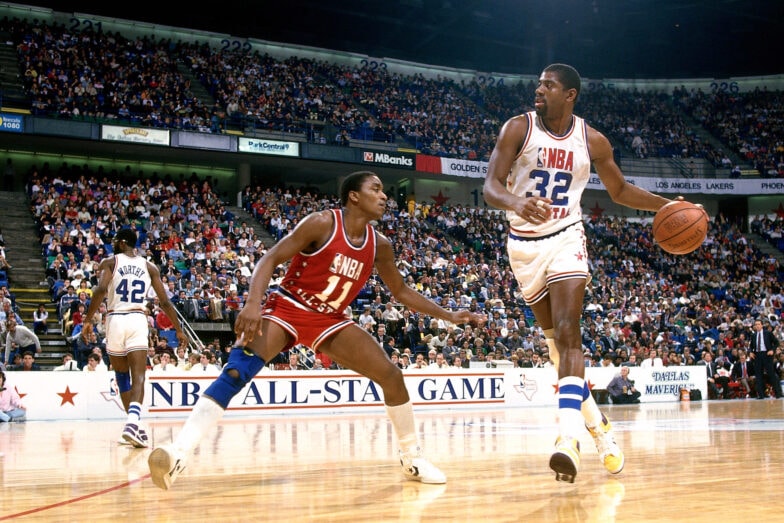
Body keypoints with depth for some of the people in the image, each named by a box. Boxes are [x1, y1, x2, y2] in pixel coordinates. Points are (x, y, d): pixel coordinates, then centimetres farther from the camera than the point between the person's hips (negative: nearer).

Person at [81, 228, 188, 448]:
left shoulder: (109, 262, 5)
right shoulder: (149, 267, 12)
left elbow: (101, 290, -13)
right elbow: (165, 302, 8)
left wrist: (88, 320, -11)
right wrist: (179, 330, 14)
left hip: (115, 320, 0)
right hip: (138, 321, 0)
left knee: (122, 377, 16)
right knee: (138, 378, -8)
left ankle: (134, 424, 19)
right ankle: (133, 422, -31)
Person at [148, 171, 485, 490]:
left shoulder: (379, 245, 1)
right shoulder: (322, 223, -16)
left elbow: (401, 291, 14)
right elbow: (270, 259, -20)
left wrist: (447, 315, 9)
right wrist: (253, 303, -36)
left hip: (330, 319, 6)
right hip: (287, 307, -6)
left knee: (391, 375, -3)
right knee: (238, 368, -29)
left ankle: (412, 458, 15)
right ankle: (178, 452, -35)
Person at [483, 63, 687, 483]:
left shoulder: (592, 141, -1)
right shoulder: (518, 128, -7)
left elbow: (620, 190, 13)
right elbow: (490, 186, -16)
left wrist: (666, 205, -2)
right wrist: (516, 203, -38)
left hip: (565, 240, -1)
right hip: (525, 244, 1)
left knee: (567, 332, -19)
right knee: (555, 339, 8)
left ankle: (568, 439, -30)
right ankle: (597, 425, 24)